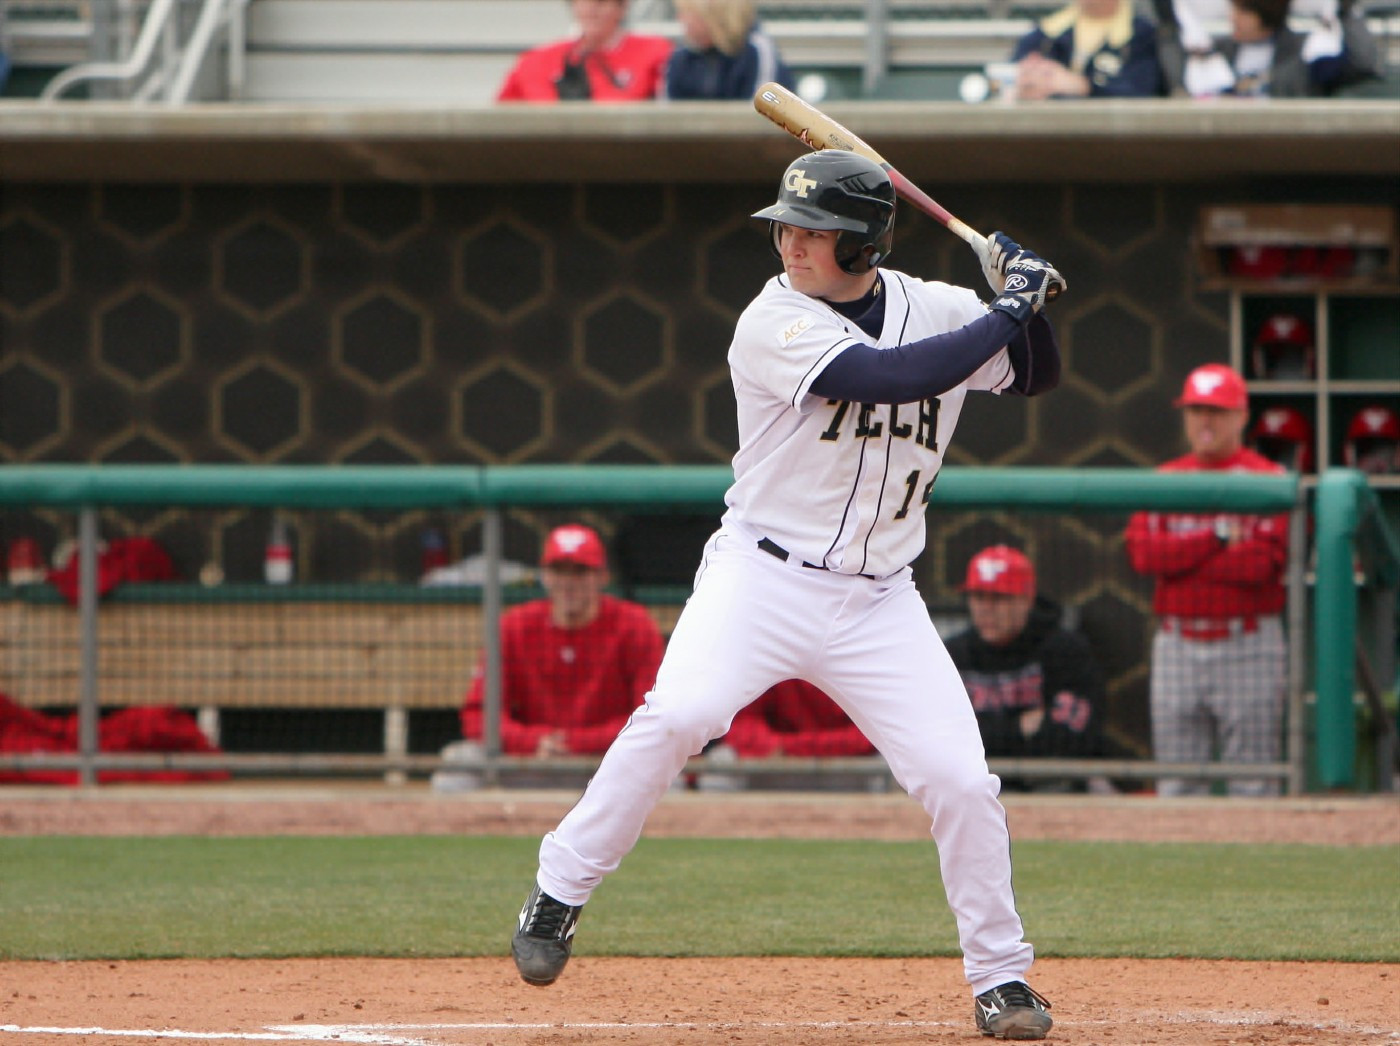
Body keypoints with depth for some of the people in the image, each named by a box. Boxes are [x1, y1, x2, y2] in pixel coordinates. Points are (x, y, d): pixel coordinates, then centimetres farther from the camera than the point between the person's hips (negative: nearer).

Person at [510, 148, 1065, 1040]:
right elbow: (890, 378, -25)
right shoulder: (775, 325, -12)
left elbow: (1036, 375, 18)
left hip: (879, 601, 4)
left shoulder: (934, 309, 4)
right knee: (678, 716, -27)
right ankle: (559, 894, -10)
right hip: (762, 574, -4)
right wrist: (1007, 310, -19)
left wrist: (1027, 301, -2)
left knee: (962, 780, -6)